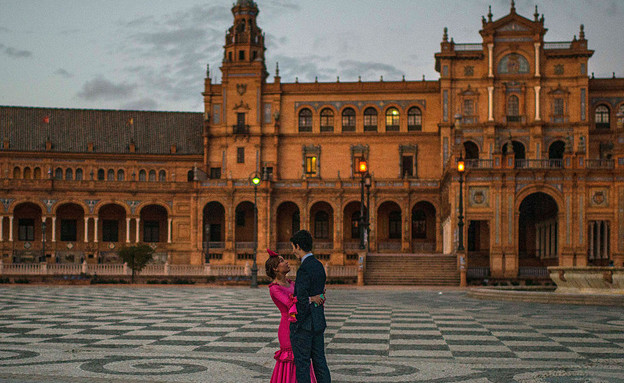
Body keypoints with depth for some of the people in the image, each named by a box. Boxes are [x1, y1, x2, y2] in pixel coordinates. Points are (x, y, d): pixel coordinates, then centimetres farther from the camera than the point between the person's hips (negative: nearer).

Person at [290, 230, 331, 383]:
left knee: (301, 364, 1)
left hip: (304, 324, -9)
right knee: (319, 361, 13)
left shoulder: (304, 269, -19)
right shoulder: (319, 266, 9)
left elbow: (302, 301, -23)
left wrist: (296, 325, -15)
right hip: (319, 322, 9)